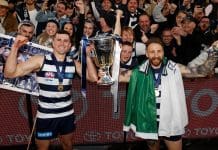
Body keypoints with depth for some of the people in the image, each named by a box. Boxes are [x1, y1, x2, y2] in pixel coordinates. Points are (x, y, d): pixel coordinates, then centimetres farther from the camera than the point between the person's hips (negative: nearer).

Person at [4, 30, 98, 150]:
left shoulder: (73, 63, -1)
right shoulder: (40, 60, -11)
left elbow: (93, 78, -5)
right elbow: (10, 73, -16)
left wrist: (87, 56, -11)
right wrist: (15, 48, -27)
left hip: (67, 114, 3)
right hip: (45, 115, -3)